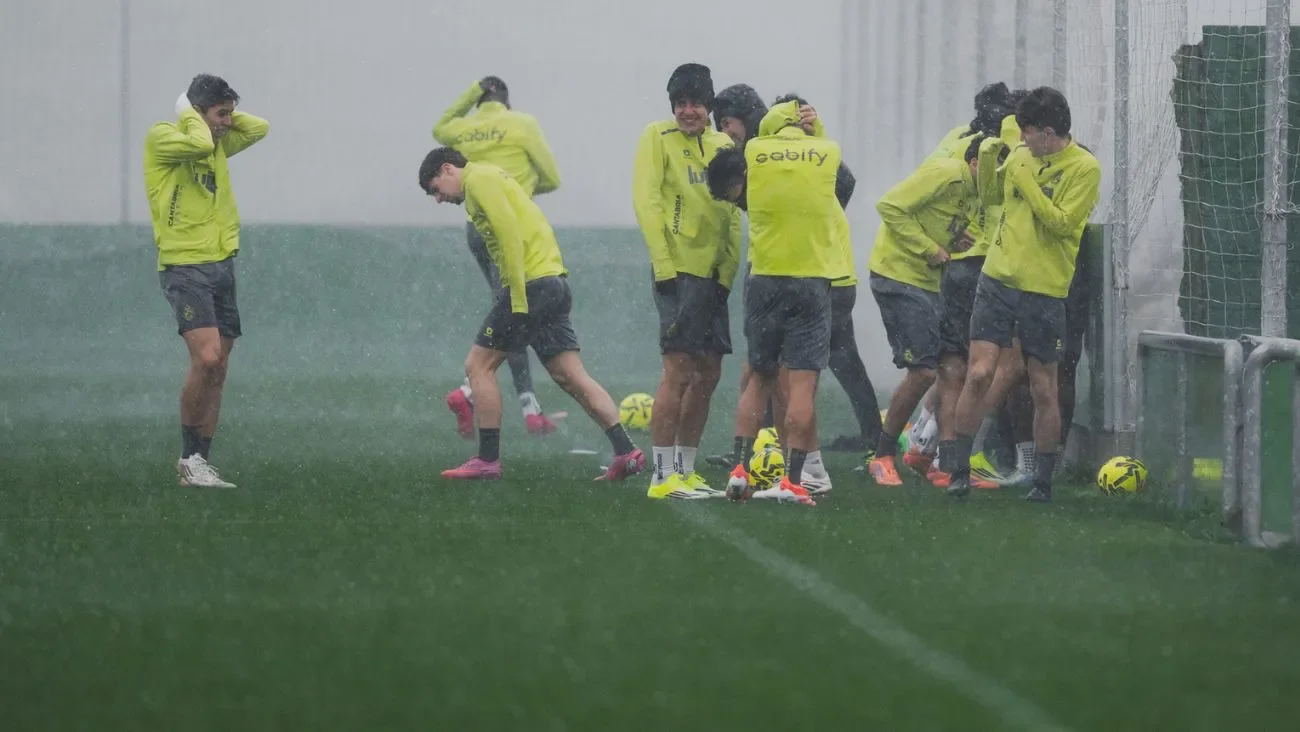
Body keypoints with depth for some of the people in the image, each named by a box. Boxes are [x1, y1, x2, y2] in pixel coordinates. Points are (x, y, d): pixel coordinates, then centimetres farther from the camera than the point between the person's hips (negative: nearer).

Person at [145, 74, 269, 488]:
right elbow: (198, 143, -24)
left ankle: (199, 464, 11)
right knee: (206, 357, -21)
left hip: (221, 265, 8)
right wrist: (191, 115, -7)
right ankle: (189, 457, -9)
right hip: (184, 266, -8)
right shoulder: (161, 138, -7)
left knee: (217, 370, 6)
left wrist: (224, 116, 8)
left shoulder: (217, 144, 16)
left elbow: (258, 128, 17)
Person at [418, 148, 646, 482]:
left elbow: (510, 233, -16)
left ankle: (487, 460, 1)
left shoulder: (478, 179, -4)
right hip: (555, 281, 9)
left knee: (478, 365, 0)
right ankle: (626, 451, -3)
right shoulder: (489, 178, 26)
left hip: (530, 283, -9)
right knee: (571, 376, 5)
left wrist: (518, 301, -20)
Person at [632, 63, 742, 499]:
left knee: (708, 374, 9)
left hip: (713, 274, 7)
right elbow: (646, 202, -9)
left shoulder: (722, 147, 13)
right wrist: (663, 264, -15)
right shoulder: (658, 138, -3)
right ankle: (662, 475, -9)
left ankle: (686, 468, 18)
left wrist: (728, 267, 1)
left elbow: (732, 213, 14)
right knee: (678, 372, -11)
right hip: (678, 271, -6)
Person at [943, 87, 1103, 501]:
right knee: (978, 375, -5)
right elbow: (990, 196, 23)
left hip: (1044, 292, -4)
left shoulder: (1084, 168, -8)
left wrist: (1027, 184, -17)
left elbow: (1061, 223, -16)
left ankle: (1043, 480, 17)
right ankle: (958, 471, 2)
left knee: (1043, 390, 5)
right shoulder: (1021, 156, 8)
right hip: (997, 280, 4)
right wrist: (987, 159, 6)